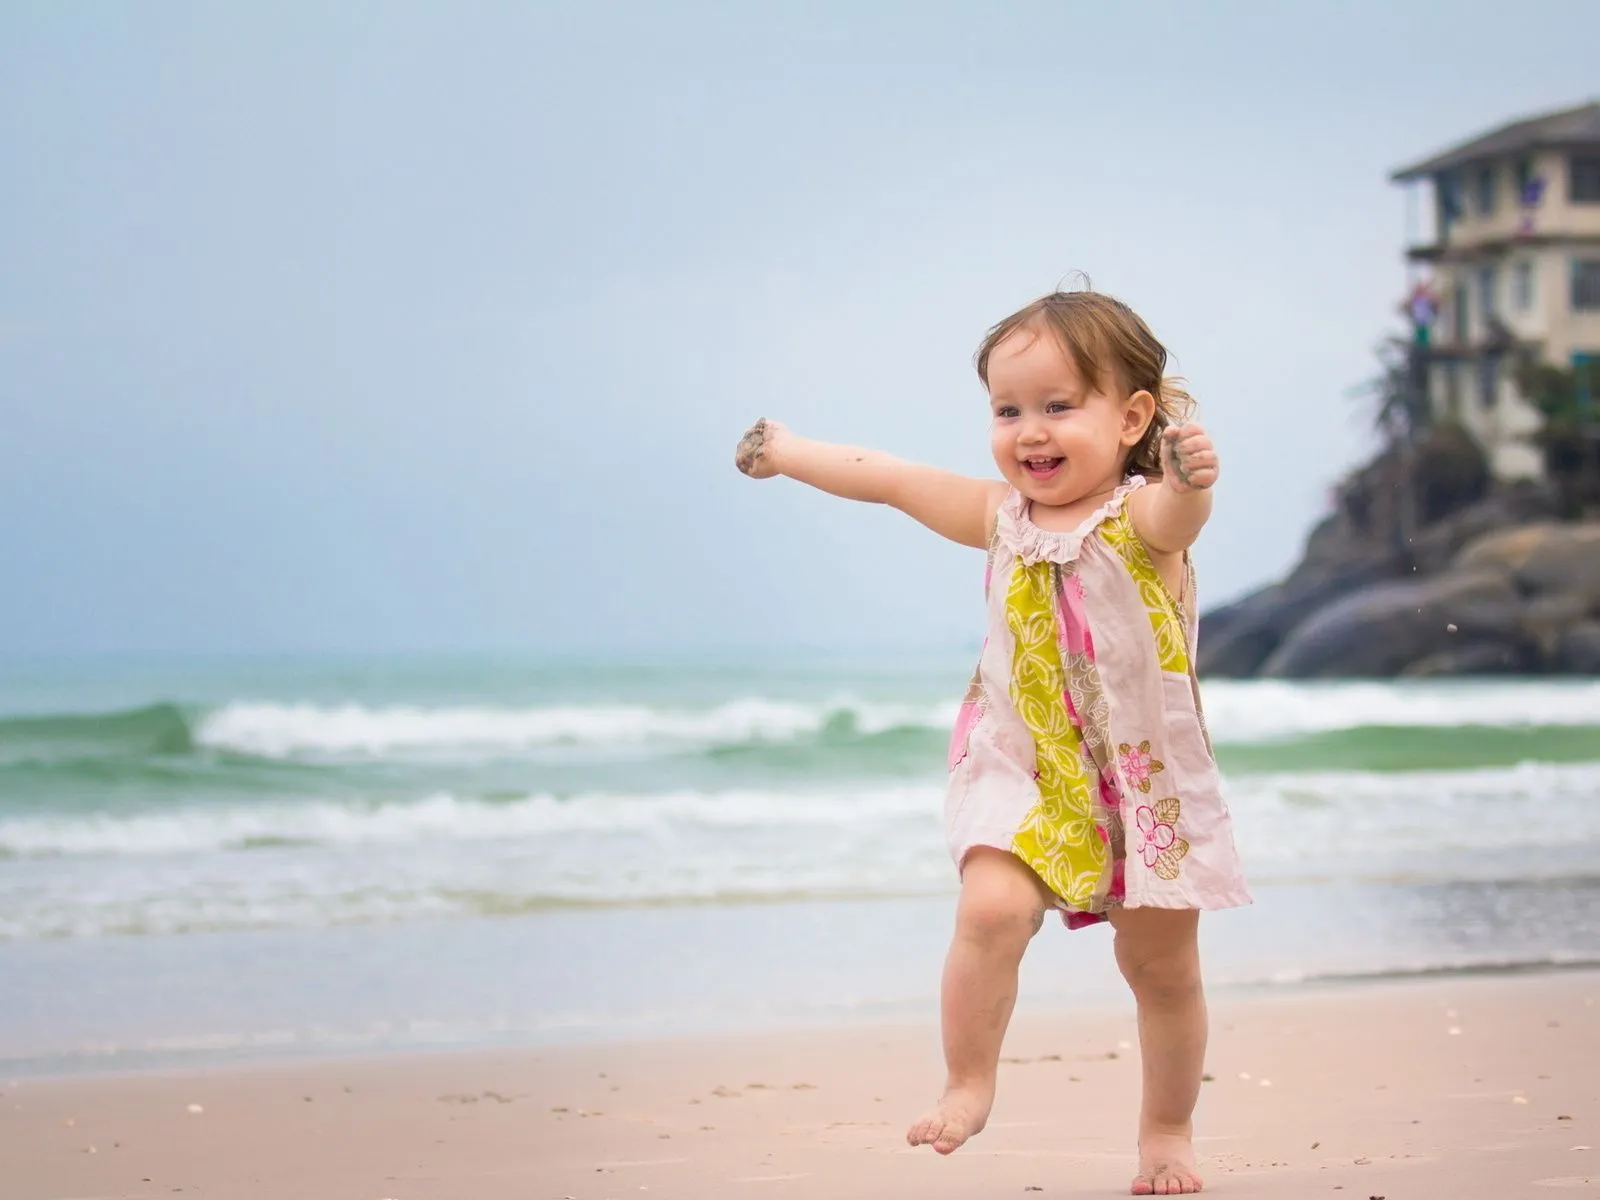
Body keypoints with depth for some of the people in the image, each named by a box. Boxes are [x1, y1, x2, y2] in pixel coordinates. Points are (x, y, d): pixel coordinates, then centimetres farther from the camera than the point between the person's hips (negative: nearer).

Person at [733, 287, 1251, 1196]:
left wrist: (1191, 480, -62)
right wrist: (789, 453, 24)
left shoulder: (1142, 518, -14)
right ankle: (968, 1085, -7)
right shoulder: (1002, 517, 1)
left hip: (1148, 779, -2)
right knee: (991, 910, -23)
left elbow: (1179, 513, -38)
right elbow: (892, 480, 12)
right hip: (1024, 769, 2)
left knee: (1163, 965, 8)